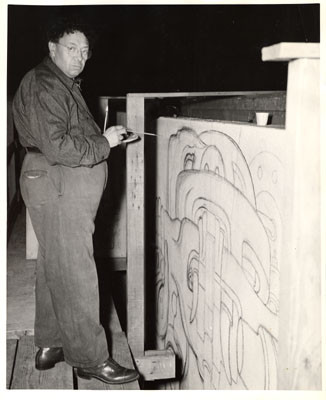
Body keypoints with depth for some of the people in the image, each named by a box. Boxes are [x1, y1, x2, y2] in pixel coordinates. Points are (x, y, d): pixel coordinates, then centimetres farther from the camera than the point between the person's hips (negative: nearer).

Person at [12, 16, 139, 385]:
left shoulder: (65, 85, 20)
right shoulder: (42, 86, -13)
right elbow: (56, 146, -23)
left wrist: (105, 139, 9)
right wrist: (103, 143, -14)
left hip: (67, 187, 11)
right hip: (57, 188, -11)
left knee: (53, 269, 15)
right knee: (75, 274, -6)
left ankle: (49, 346, 27)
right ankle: (90, 360, 4)